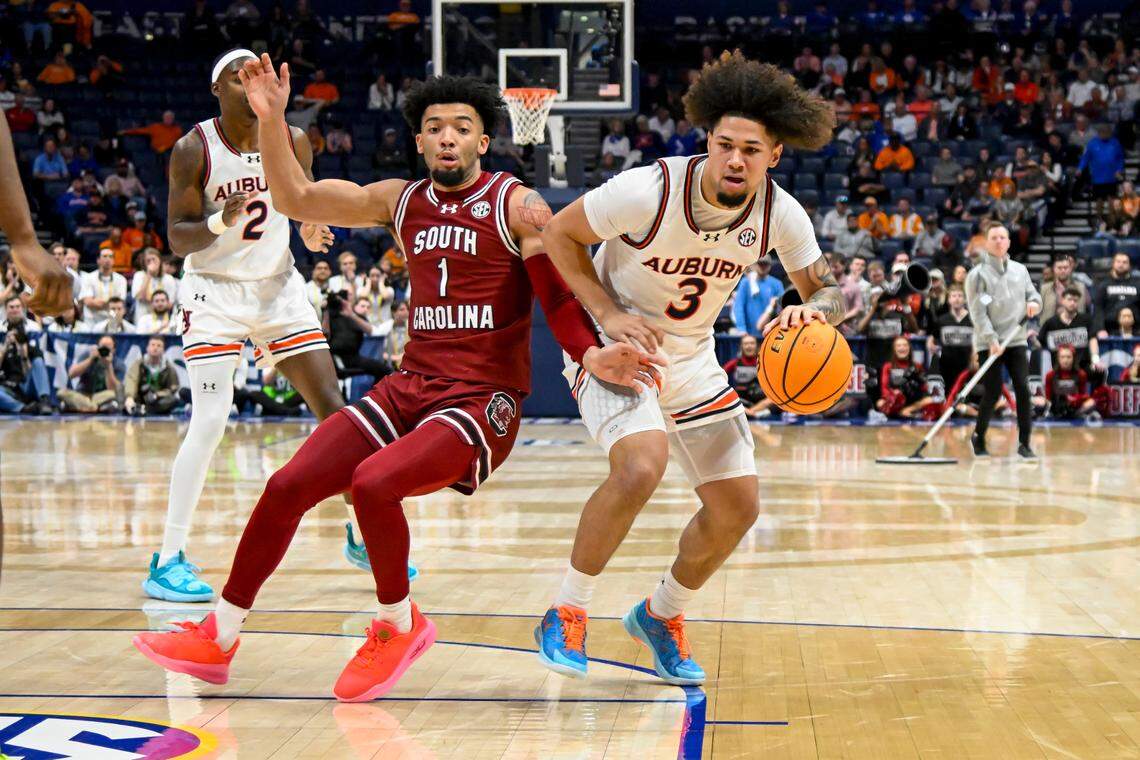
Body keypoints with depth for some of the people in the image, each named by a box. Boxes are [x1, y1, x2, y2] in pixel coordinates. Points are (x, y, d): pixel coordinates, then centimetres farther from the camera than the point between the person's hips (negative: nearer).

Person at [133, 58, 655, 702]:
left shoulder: (517, 206, -4)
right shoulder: (402, 201, 12)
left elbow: (560, 294, -9)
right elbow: (298, 199, 10)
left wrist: (591, 354, -28)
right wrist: (271, 120, -2)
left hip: (484, 400, -6)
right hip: (410, 386, 6)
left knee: (373, 482, -29)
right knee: (289, 485, -5)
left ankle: (400, 626, -3)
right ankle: (219, 638, 10)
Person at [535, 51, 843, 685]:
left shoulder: (781, 214, -14)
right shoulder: (651, 191, -27)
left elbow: (831, 290, -1)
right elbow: (559, 233, -13)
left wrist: (813, 310, -26)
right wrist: (608, 315, -23)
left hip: (692, 362, 6)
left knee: (738, 508, 2)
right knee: (642, 465, -32)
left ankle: (661, 615, 28)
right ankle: (566, 613, -13)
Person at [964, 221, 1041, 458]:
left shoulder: (1020, 270, 12)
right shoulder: (977, 274, -4)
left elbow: (1033, 293, 18)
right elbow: (978, 312, -10)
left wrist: (1034, 302, -7)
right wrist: (991, 340, -20)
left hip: (1016, 341, 4)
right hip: (988, 344, -4)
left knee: (1023, 390, -6)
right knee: (993, 392, -6)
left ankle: (1024, 443, 1)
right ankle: (978, 437, 17)